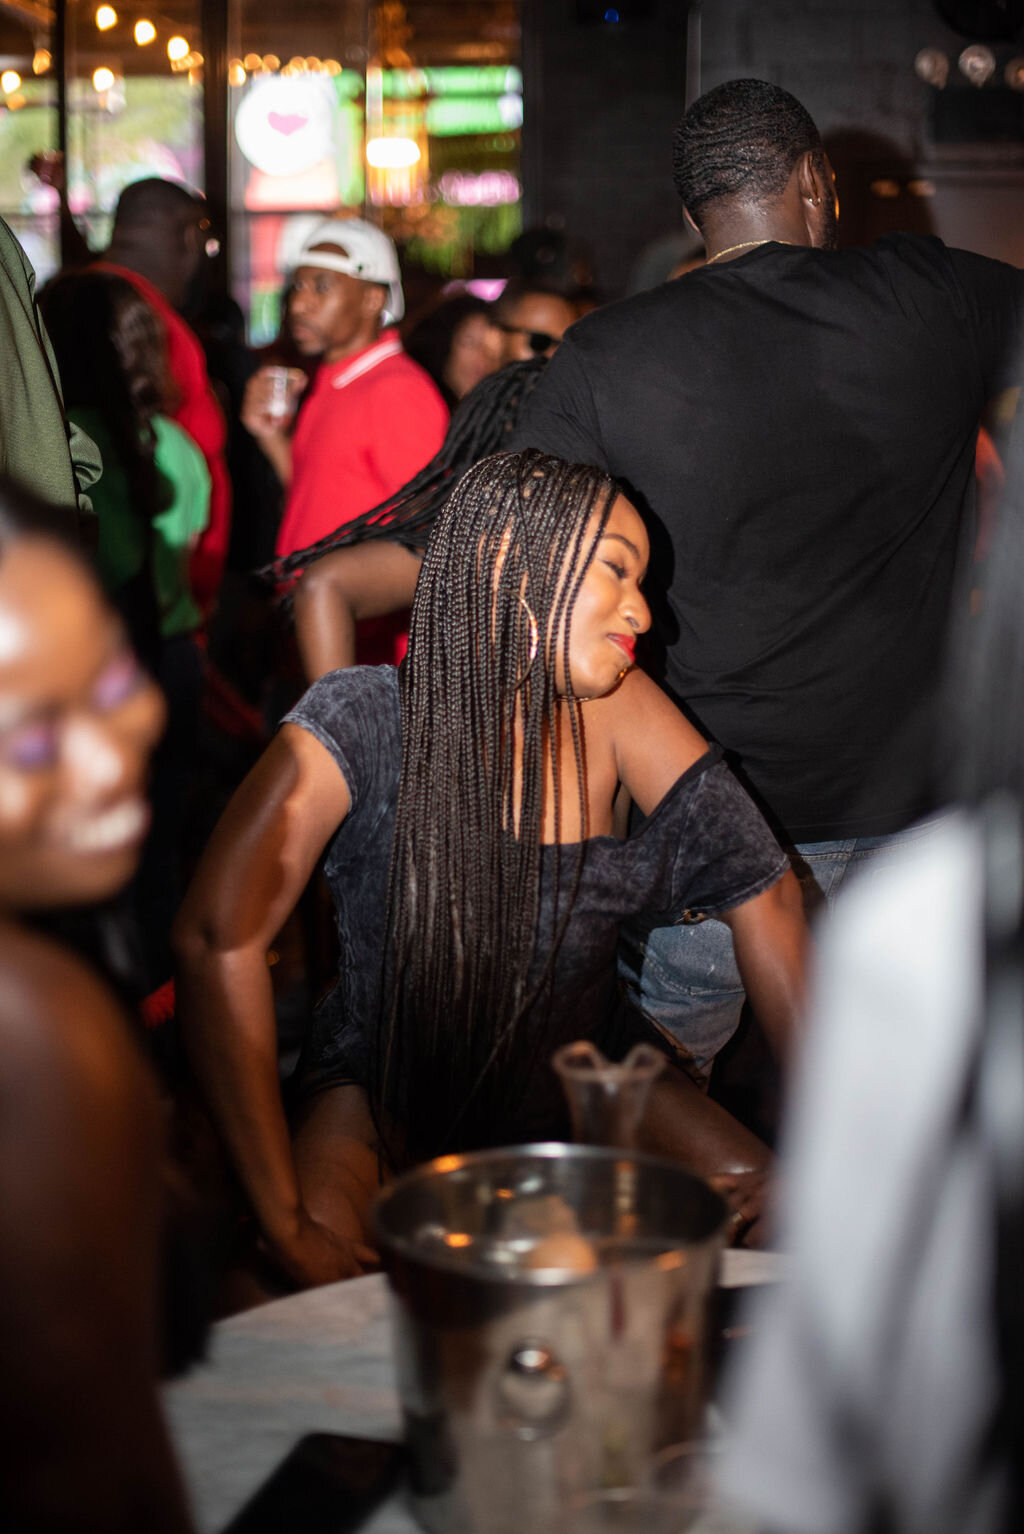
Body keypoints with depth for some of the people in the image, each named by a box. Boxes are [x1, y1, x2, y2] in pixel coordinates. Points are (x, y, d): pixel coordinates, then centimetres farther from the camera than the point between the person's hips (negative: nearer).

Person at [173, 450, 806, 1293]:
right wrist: (286, 1222, -33)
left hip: (581, 1075, 4)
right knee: (330, 1285, -31)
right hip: (386, 1088, -4)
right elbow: (220, 934, -32)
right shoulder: (366, 720, -24)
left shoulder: (611, 705, -13)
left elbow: (763, 890, -10)